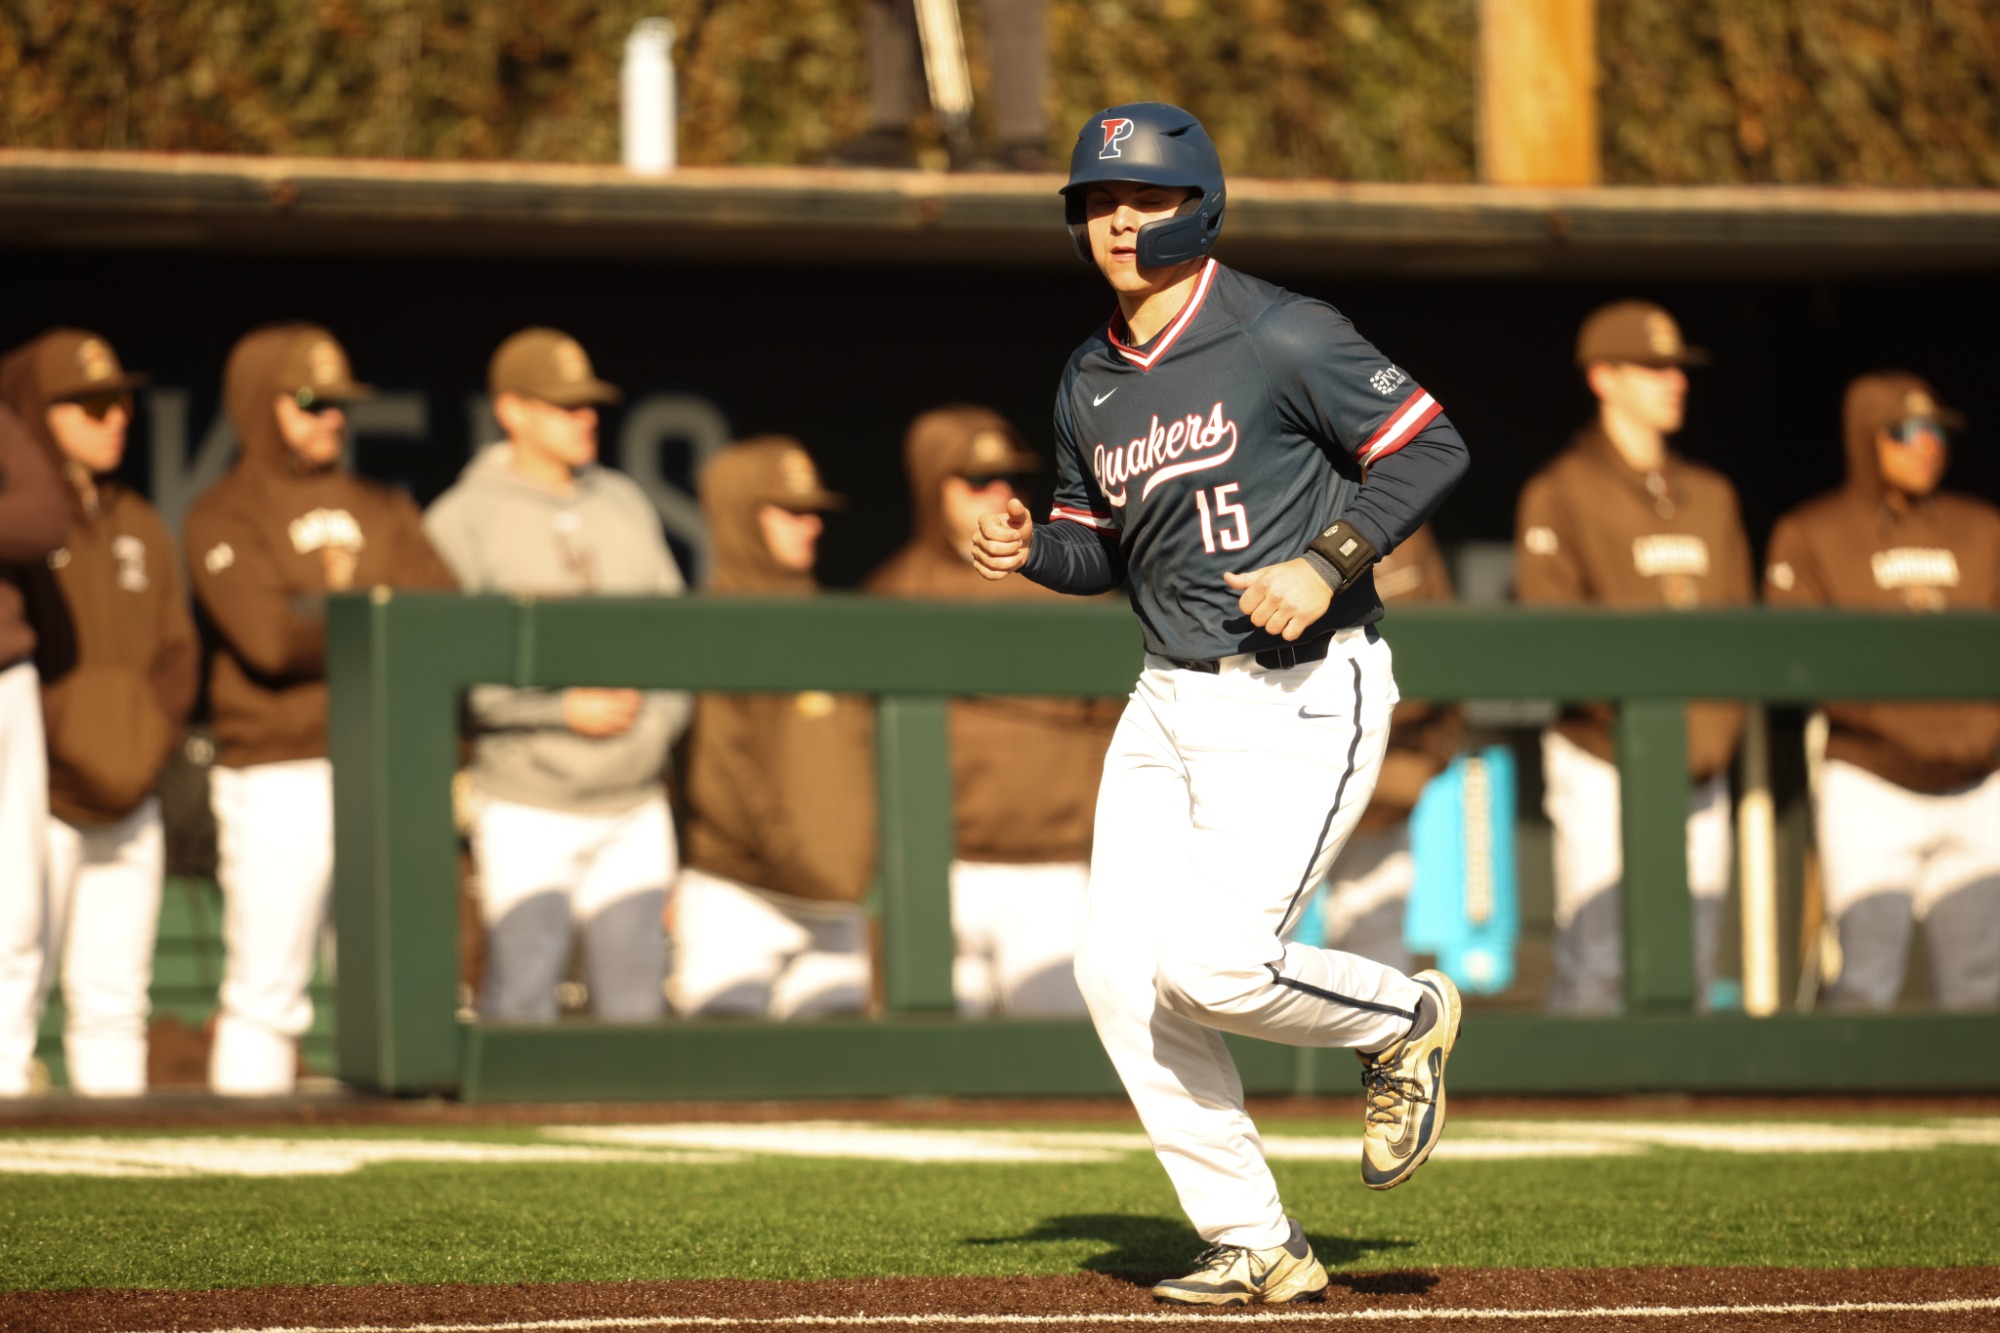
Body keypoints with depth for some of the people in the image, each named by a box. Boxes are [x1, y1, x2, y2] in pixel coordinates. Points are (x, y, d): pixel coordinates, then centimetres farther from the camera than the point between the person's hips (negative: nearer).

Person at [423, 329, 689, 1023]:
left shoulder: (625, 503, 13)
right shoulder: (461, 521, -4)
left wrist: (661, 715, -4)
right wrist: (566, 709, -15)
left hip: (634, 808, 5)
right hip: (528, 807, -5)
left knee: (634, 1002, 4)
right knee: (522, 998, -10)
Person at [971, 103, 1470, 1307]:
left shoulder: (1281, 338, -11)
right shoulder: (1090, 383, 10)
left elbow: (1432, 448, -11)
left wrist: (1328, 564, -21)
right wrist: (1032, 551, -1)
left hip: (1303, 699, -7)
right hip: (1171, 703, 7)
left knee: (1213, 967, -19)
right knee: (1121, 976, -2)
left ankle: (1405, 1019, 13)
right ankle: (1257, 1250, 8)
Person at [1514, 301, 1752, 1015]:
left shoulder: (1710, 495, 16)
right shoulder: (1559, 495, -2)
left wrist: (1711, 736, -2)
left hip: (1701, 770, 5)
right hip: (1602, 768, -5)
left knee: (1689, 974, 3)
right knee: (1596, 967, -12)